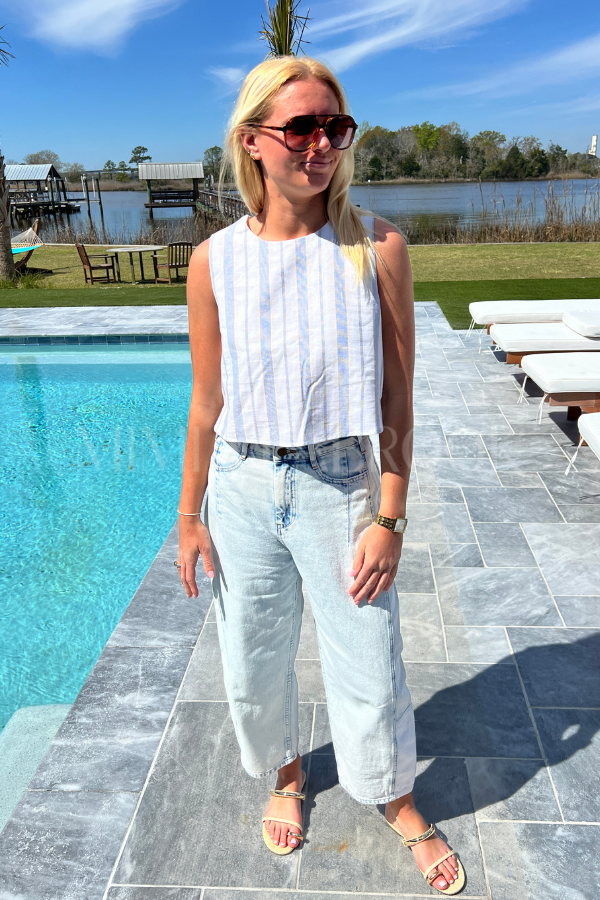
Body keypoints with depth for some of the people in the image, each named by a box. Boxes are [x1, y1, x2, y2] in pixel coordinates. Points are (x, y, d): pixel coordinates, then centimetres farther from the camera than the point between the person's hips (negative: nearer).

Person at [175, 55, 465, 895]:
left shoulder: (378, 248, -9)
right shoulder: (215, 260, -5)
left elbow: (397, 398, -6)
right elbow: (207, 407, 1)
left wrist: (389, 518, -8)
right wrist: (190, 517, 5)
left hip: (339, 486, -1)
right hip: (242, 491, 2)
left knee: (369, 669, 11)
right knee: (254, 666, 19)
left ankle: (399, 803, 43)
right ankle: (285, 775, 51)